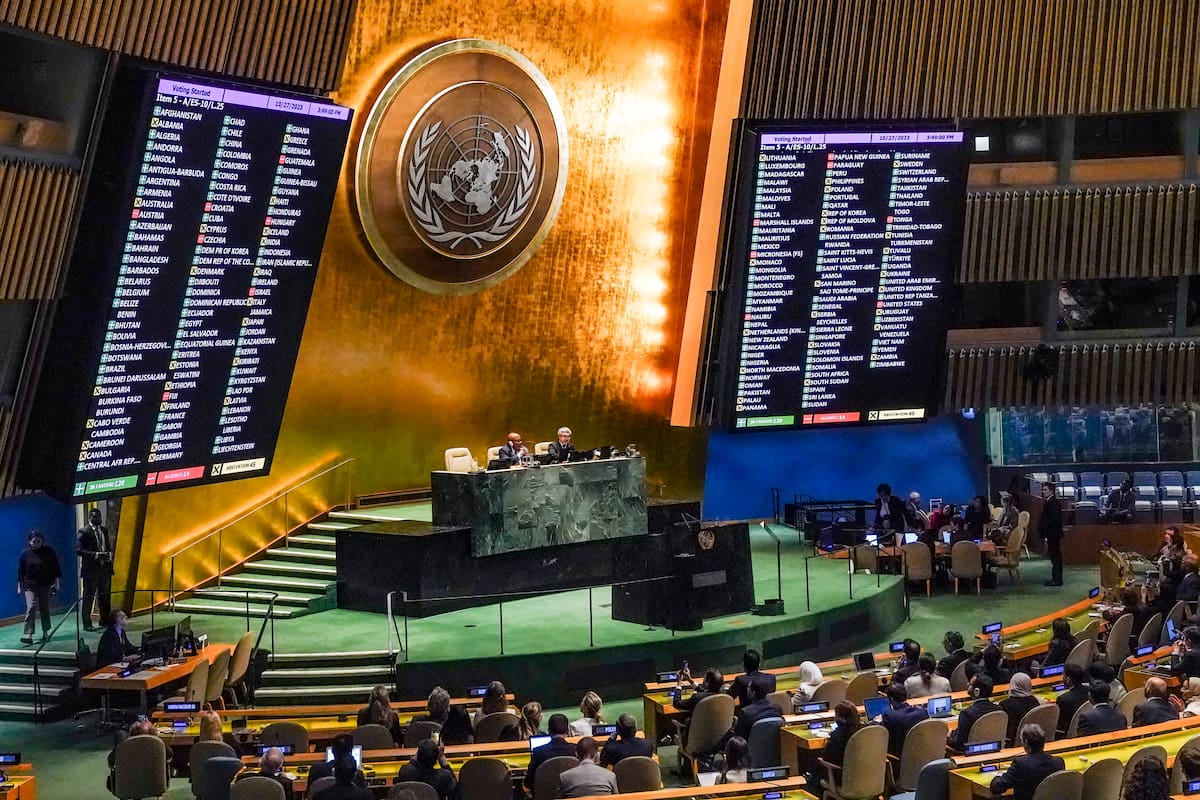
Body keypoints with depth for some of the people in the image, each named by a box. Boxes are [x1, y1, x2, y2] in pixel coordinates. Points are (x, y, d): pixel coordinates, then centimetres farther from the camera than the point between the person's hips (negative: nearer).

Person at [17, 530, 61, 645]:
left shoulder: (49, 551, -1)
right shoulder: (25, 554, -1)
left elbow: (56, 567, 3)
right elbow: (20, 571, 6)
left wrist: (56, 582, -2)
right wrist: (19, 586, 6)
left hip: (46, 585, 1)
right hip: (30, 586, -1)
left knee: (45, 608, 7)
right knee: (31, 607, -14)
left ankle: (45, 632, 21)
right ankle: (28, 634, -19)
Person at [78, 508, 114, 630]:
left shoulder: (104, 530, 14)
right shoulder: (83, 532, -7)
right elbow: (78, 550, -13)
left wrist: (109, 554, 0)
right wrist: (96, 555, -21)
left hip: (105, 567, 6)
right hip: (91, 569, -6)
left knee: (105, 596, 11)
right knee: (88, 596, -1)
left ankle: (105, 620, 22)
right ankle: (87, 624, 4)